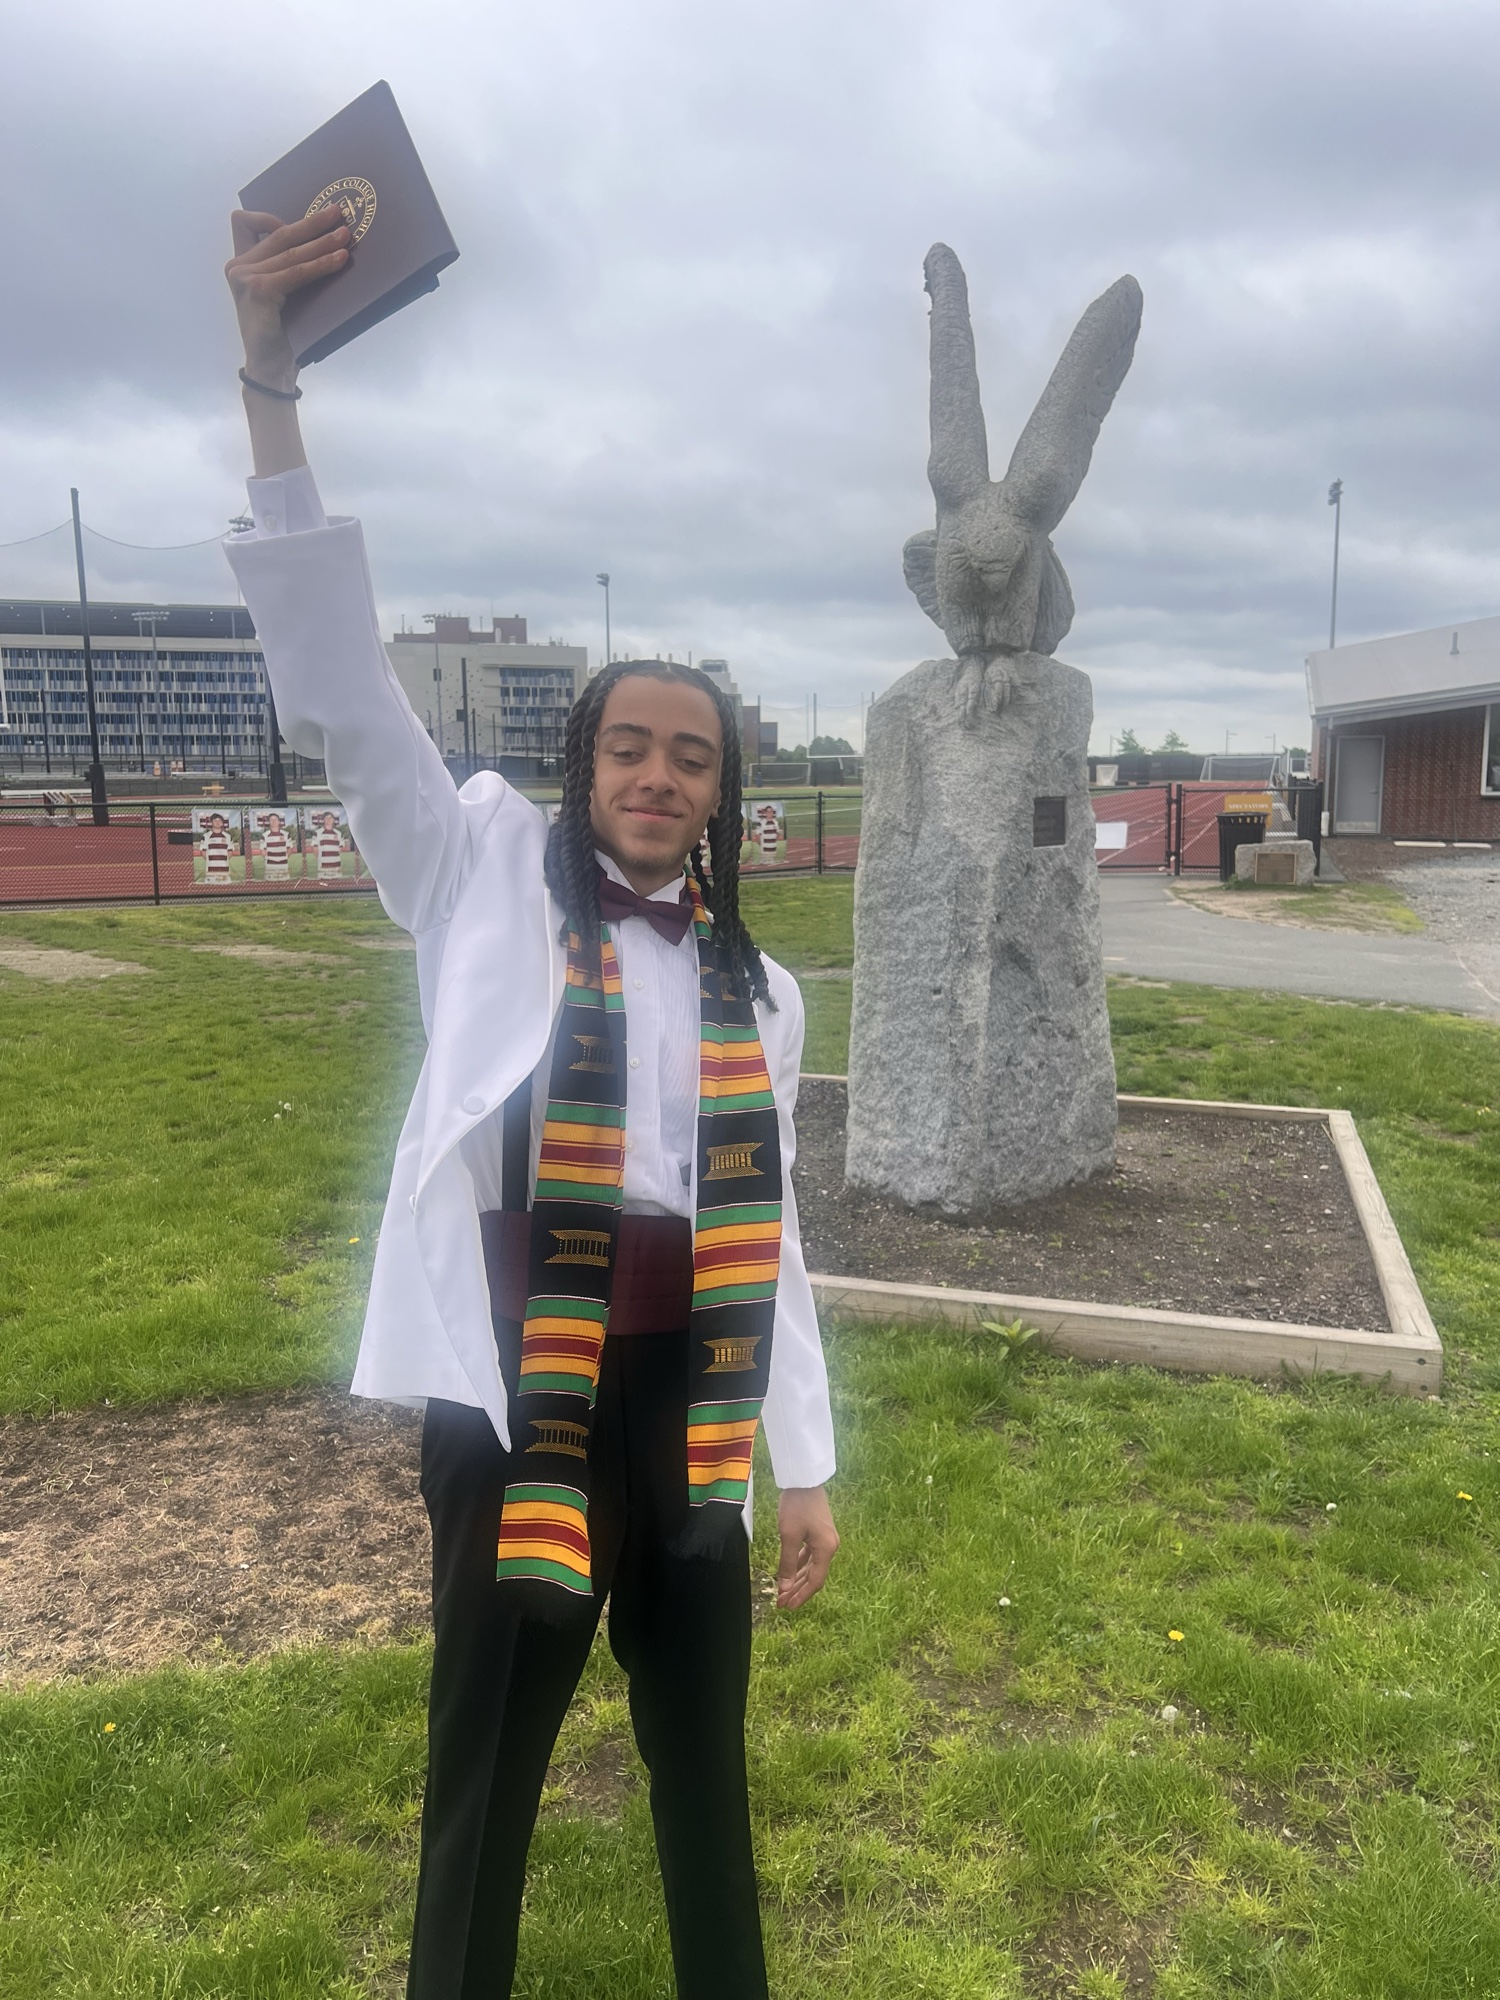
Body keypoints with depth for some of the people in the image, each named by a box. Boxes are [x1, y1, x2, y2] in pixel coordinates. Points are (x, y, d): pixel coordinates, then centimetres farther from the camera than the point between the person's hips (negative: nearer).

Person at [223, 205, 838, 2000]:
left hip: (692, 1398, 4)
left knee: (703, 1754, 21)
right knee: (484, 1773, 12)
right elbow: (341, 693, -11)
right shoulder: (488, 878, 0)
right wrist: (272, 390, -18)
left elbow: (763, 1230, 9)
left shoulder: (754, 988, 8)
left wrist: (806, 1464, 10)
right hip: (514, 1393, -3)